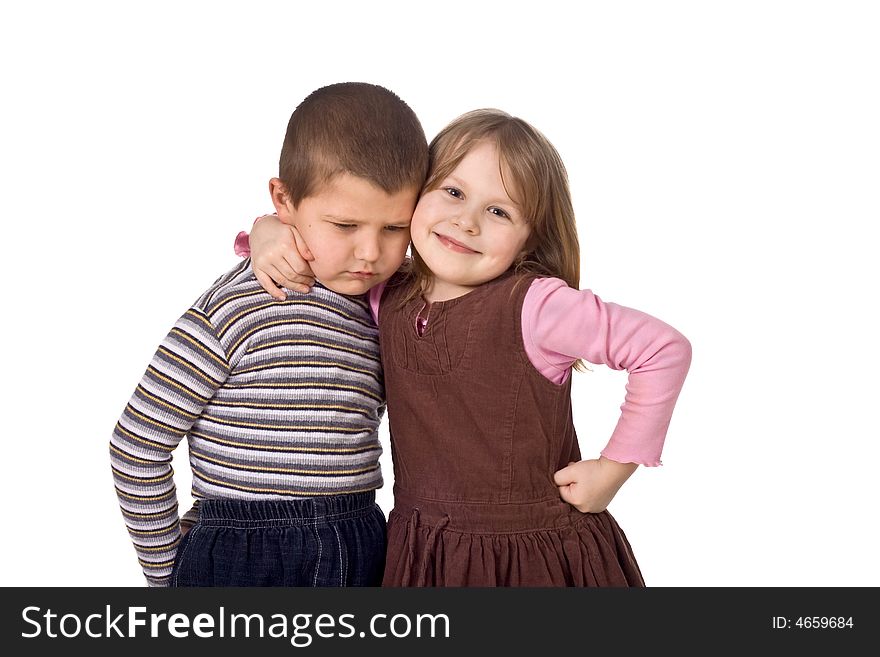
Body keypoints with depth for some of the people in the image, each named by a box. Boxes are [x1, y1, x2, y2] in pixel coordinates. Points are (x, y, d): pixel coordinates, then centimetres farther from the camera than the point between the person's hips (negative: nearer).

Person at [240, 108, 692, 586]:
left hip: (537, 557, -4)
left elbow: (666, 350, -14)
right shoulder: (387, 299, -3)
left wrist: (613, 469, -11)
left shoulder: (534, 305, -19)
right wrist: (269, 231, -11)